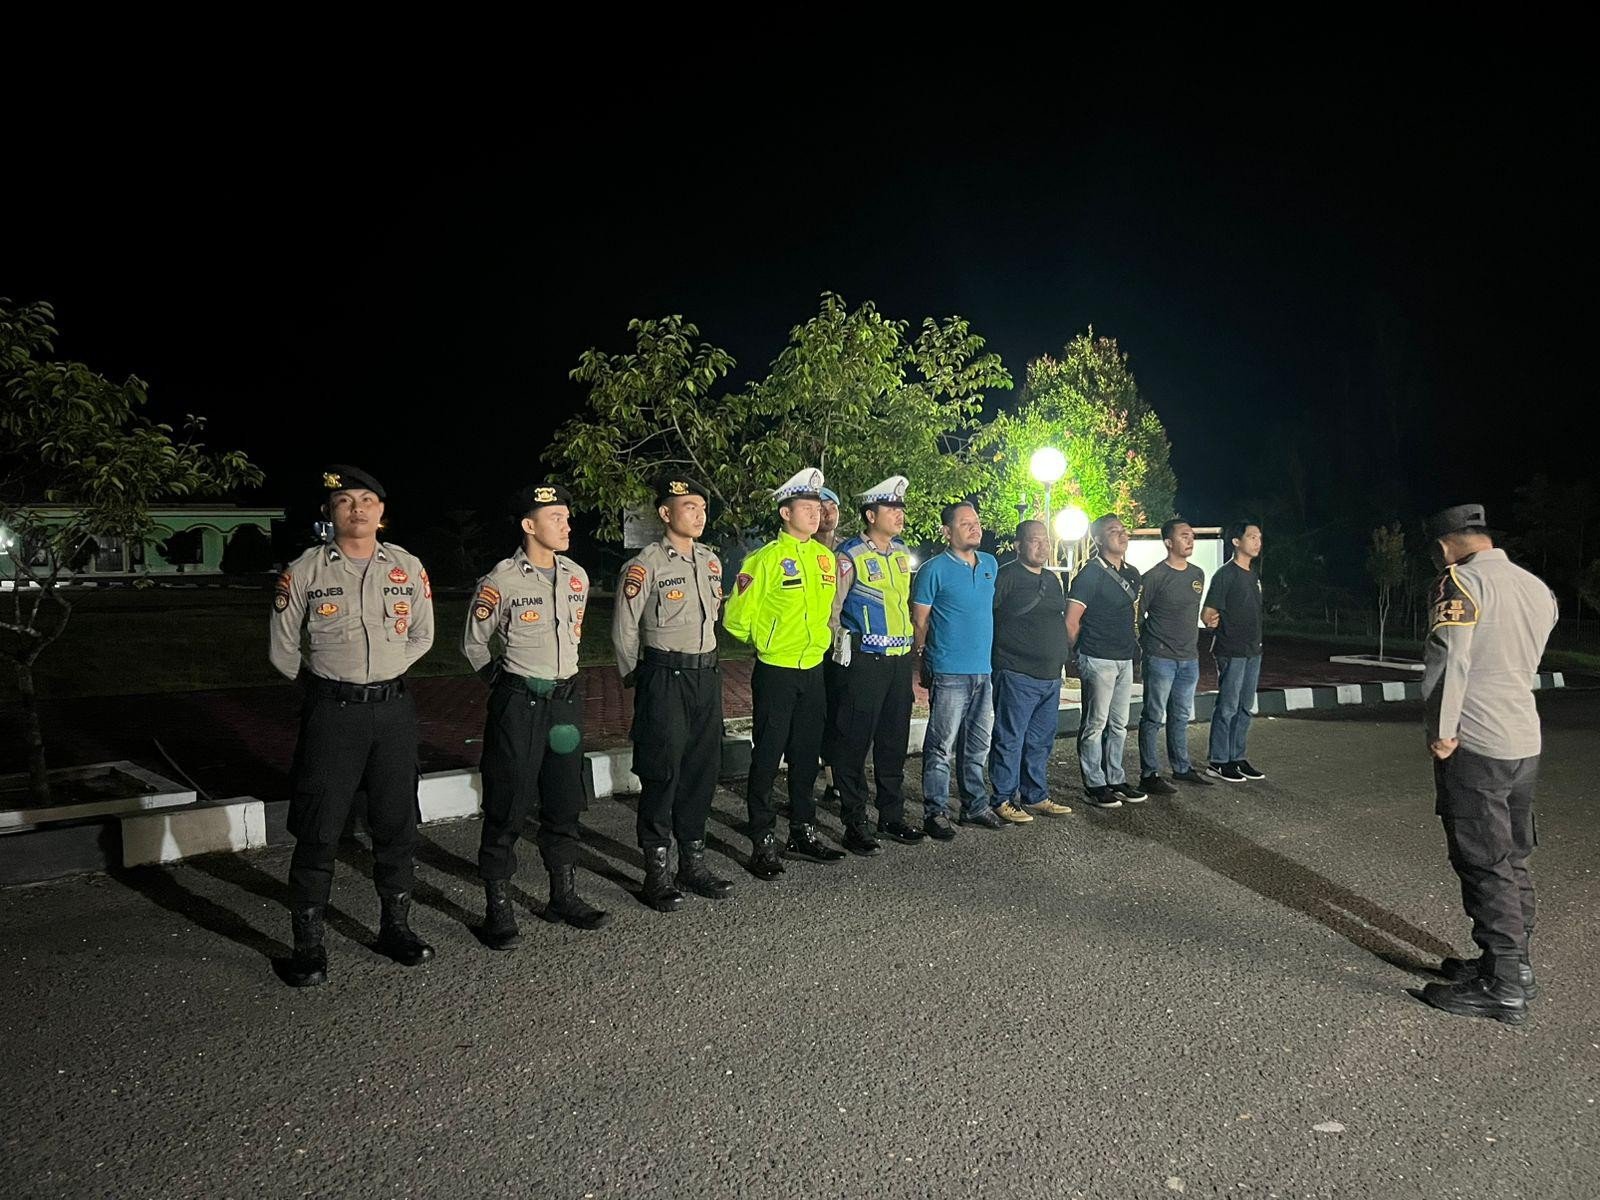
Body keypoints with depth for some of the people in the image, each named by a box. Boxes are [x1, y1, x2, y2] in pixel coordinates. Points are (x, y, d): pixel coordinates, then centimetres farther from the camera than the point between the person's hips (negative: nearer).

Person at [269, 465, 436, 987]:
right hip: (331, 711, -2)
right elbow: (283, 650, 5)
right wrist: (329, 680, 9)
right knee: (318, 830, 1)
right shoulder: (304, 571, -3)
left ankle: (395, 925, 26)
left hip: (394, 707, 3)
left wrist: (381, 670, 9)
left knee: (396, 823, 11)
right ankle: (308, 944, 14)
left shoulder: (407, 567, 4)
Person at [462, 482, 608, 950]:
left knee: (564, 802, 13)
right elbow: (473, 641, 1)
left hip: (567, 698, 6)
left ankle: (564, 896, 26)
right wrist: (500, 680, 2)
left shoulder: (577, 576, 7)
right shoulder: (502, 580, -10)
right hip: (518, 703, -6)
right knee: (508, 806, 0)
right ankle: (497, 909, 11)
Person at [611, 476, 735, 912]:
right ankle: (656, 871, 11)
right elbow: (624, 632, -6)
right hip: (664, 679, -6)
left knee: (703, 770, 11)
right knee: (662, 773, -1)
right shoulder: (645, 565, -11)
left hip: (705, 675, 6)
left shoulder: (711, 561, 10)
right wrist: (637, 679, 2)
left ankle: (693, 861, 24)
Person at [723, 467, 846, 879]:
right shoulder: (766, 559, -12)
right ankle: (763, 842, 12)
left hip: (813, 670, 6)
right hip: (775, 672, -6)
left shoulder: (825, 557, 7)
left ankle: (803, 833, 27)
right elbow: (736, 619, -8)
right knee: (767, 757, 1)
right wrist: (767, 641, 5)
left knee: (806, 754, 14)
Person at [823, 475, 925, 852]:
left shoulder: (903, 553, 12)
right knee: (854, 743, -1)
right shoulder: (850, 555, -9)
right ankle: (855, 824, 9)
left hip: (900, 659, 7)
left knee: (895, 741, 14)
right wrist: (843, 647, -10)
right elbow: (832, 608, -8)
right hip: (864, 661, -7)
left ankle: (892, 815, 26)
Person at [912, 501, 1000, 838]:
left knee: (979, 746, 15)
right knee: (941, 747, -1)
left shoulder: (990, 564, 11)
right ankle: (935, 813, 8)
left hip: (983, 670, 7)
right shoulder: (935, 569, -9)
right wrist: (924, 663, -2)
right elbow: (919, 620, -5)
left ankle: (975, 806, 27)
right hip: (949, 672, -7)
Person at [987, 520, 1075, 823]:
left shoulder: (1053, 579, 17)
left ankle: (1035, 797, 25)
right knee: (1010, 739, -2)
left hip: (1051, 676, 8)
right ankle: (1003, 799, 7)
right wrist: (997, 655, -12)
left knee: (1041, 741, 15)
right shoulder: (1007, 576, -10)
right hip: (1017, 674, -8)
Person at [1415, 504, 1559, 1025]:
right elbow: (1524, 666, 17)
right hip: (1526, 743, 8)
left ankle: (1503, 988, 6)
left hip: (1475, 747, -8)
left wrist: (1440, 733, -12)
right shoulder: (1539, 589, 12)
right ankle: (1515, 964, 29)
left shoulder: (1462, 582, -13)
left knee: (1485, 866, -1)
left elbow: (1447, 661, -21)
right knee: (1513, 859, 18)